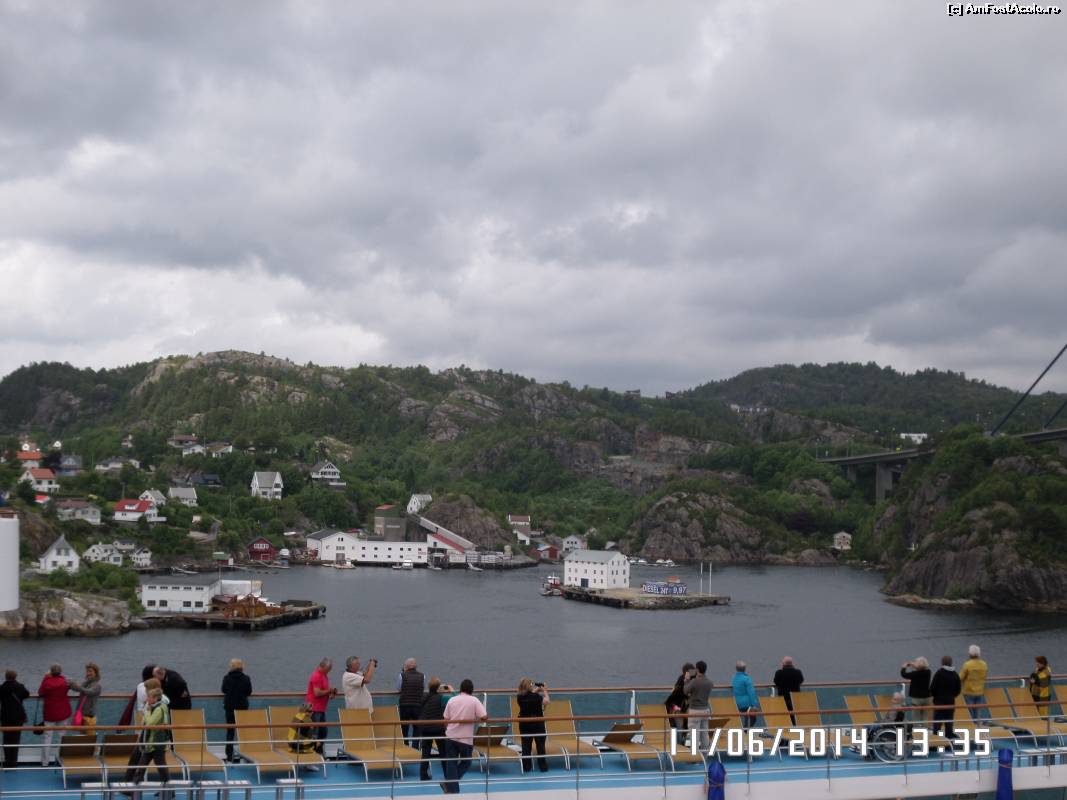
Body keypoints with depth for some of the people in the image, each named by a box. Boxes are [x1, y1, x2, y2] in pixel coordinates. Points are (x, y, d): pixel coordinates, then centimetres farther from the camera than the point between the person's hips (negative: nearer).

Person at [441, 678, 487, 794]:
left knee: (451, 764, 8)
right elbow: (484, 717, -13)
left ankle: (452, 789, 3)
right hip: (466, 738, -3)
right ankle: (448, 783, 2)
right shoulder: (474, 700, -5)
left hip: (451, 736, 3)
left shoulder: (452, 700, 3)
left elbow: (446, 719, 5)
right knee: (465, 763, 15)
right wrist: (486, 717, 9)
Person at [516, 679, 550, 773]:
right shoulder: (536, 696, -20)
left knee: (526, 746, 8)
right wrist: (545, 691, -9)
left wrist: (535, 690, 20)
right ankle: (543, 766, 11)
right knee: (540, 745, 7)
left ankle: (527, 767, 9)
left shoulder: (520, 697, -3)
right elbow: (546, 701, -23)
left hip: (524, 725, 4)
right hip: (537, 723, -4)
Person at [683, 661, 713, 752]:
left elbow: (685, 691, -5)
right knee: (704, 731, 13)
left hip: (695, 710, -6)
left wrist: (687, 680, 9)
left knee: (694, 731, -1)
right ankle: (705, 749, 18)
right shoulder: (709, 682, 2)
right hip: (705, 709, 6)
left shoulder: (694, 681, -18)